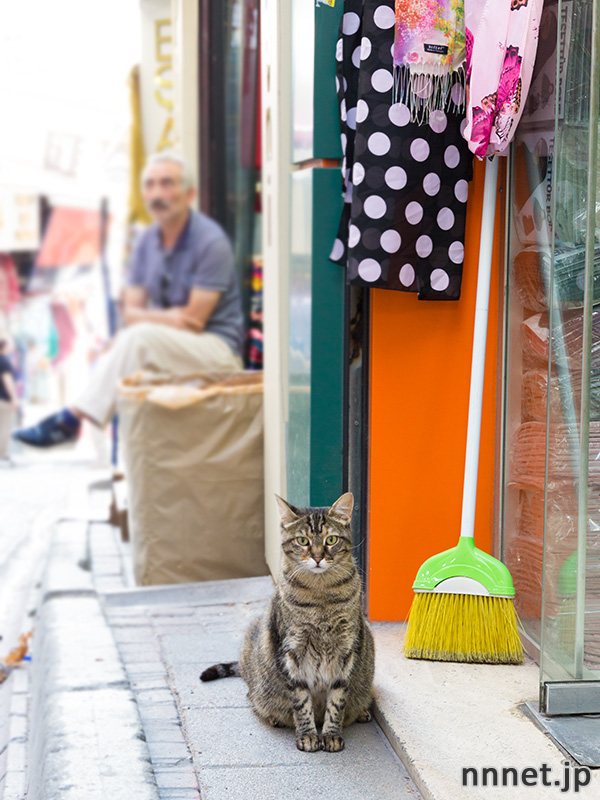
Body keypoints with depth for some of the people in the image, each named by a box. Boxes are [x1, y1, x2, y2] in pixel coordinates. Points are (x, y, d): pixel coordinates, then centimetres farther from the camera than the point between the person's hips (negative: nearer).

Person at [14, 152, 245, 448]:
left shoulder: (211, 241, -13)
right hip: (169, 350, 8)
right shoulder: (147, 242, 9)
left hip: (218, 349, -8)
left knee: (140, 337, -30)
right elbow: (131, 312, 4)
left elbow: (194, 320, -15)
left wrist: (147, 317, -9)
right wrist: (167, 317, -16)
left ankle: (71, 418, -27)